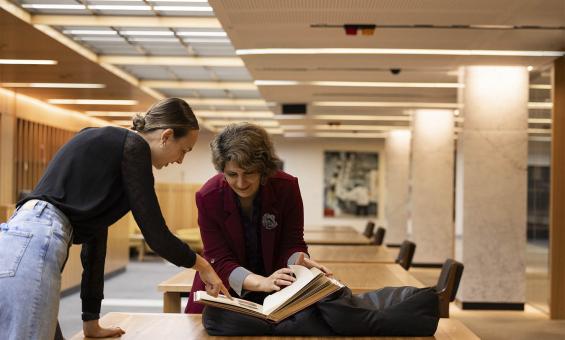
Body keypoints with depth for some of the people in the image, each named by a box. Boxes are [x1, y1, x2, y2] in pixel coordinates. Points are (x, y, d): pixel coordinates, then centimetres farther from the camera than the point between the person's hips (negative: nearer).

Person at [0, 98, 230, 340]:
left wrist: (91, 320, 29)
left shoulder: (108, 144, 26)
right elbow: (155, 234, -3)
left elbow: (94, 229, 27)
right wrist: (202, 266, 16)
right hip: (34, 244, -10)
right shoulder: (133, 146, -1)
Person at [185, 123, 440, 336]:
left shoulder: (286, 187, -10)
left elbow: (293, 245, -5)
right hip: (229, 286, -1)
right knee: (215, 317, -27)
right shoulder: (208, 197, -14)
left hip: (275, 276, 2)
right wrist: (261, 283, -32)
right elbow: (220, 261, -15)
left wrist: (300, 262, -28)